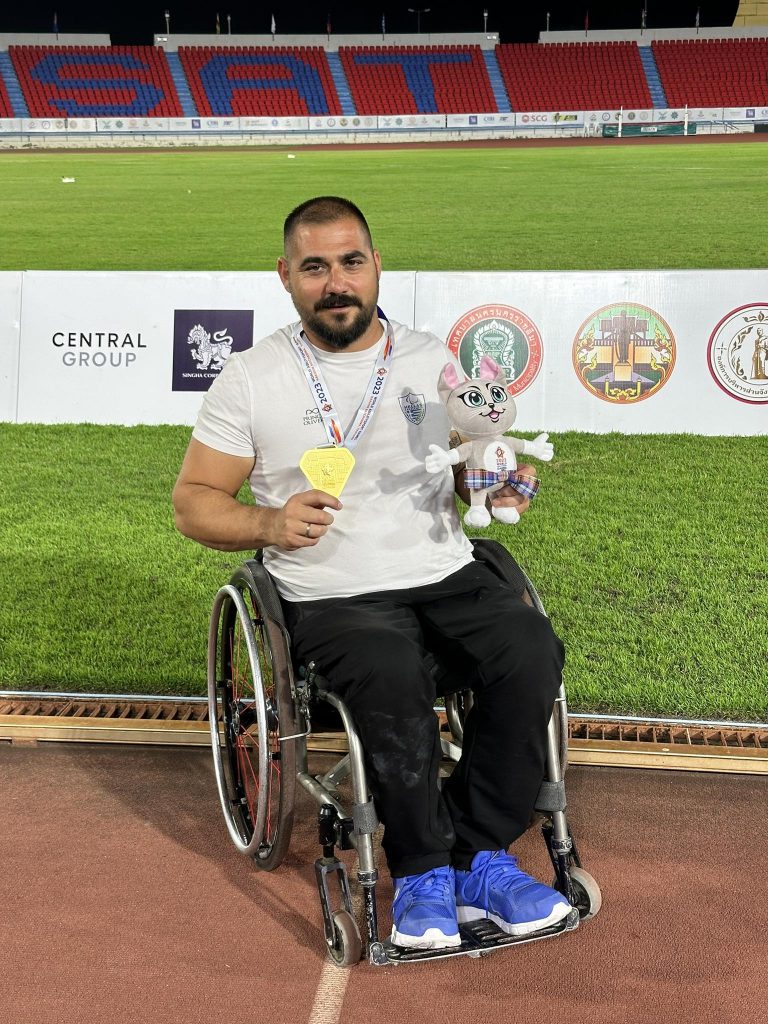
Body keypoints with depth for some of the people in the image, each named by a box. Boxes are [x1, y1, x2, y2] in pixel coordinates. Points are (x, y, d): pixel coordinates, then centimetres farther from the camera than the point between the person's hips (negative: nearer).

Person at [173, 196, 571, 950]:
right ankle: (422, 867, -9)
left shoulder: (432, 360, 11)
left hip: (447, 574, 4)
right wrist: (269, 524, -15)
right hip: (333, 597, -3)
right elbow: (193, 501, 5)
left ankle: (479, 857, -10)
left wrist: (499, 484, -5)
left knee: (532, 651, -24)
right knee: (395, 682, -33)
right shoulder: (250, 378, 2)